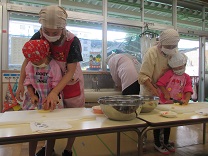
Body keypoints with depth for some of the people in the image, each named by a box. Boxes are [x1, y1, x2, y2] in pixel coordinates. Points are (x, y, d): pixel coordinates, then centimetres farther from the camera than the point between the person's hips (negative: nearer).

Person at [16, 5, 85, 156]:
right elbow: (28, 59, -4)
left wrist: (54, 92, -36)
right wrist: (21, 84, -9)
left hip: (71, 82, -2)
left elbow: (70, 72, -26)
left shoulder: (73, 41, -27)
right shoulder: (38, 37, -17)